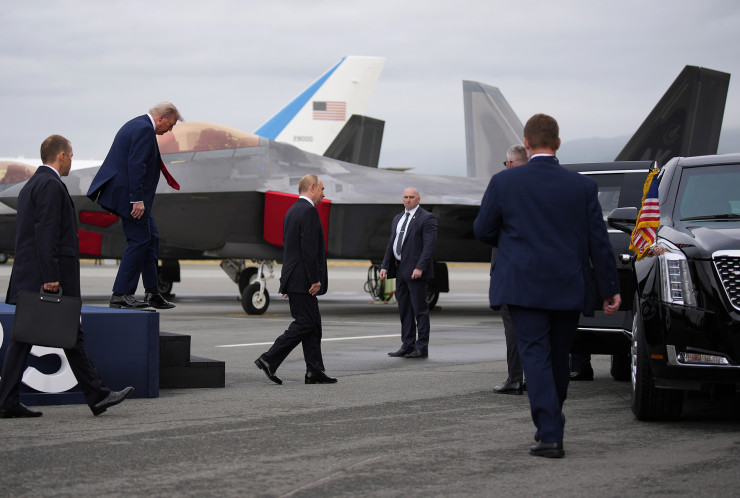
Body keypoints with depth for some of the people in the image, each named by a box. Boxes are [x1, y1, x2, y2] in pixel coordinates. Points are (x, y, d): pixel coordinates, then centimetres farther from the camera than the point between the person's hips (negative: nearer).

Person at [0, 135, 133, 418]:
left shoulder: (30, 186, 20)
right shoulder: (51, 185, -11)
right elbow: (46, 233, -20)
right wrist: (51, 277, -23)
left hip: (28, 278, 10)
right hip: (48, 275, -10)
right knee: (71, 336, -3)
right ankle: (97, 396, 3)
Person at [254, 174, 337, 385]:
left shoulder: (292, 211, 17)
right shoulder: (309, 211, -14)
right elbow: (309, 249, -20)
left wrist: (287, 281, 21)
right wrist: (315, 279, -18)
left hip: (293, 278, 10)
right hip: (303, 278, -10)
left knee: (313, 323, 10)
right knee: (304, 323, -6)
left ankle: (314, 371, 10)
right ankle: (269, 360, -8)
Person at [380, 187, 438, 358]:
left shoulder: (427, 218, -6)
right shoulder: (398, 219, 18)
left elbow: (429, 245, -14)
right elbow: (391, 244, 19)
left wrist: (420, 268, -22)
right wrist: (384, 266, 9)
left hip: (416, 272, -8)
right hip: (400, 270, 8)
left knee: (420, 309, -4)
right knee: (404, 310, 9)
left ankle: (422, 348, -2)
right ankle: (407, 346, 14)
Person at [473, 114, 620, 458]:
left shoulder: (504, 182, -4)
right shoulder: (582, 186, 0)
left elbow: (482, 230, 4)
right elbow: (598, 241, 1)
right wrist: (610, 288, 8)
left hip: (524, 285, -2)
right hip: (568, 288, 2)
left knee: (535, 356, -3)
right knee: (558, 357, 16)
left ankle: (550, 435, -13)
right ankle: (550, 424, 29)